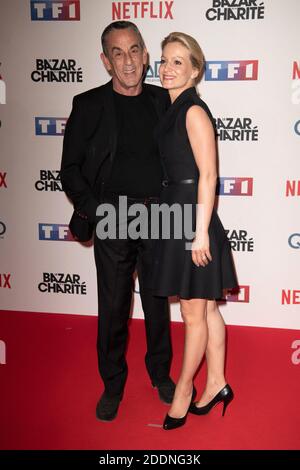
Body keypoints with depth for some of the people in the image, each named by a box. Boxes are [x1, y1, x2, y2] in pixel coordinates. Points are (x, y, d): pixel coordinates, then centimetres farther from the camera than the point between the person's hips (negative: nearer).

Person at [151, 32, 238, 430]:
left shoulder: (194, 111, -11)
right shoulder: (174, 111, 14)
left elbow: (208, 174, -16)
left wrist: (200, 231, -18)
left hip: (192, 218, -9)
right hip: (176, 216, 9)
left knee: (193, 312, 6)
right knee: (205, 308, 16)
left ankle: (184, 389, 23)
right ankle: (216, 384, 29)